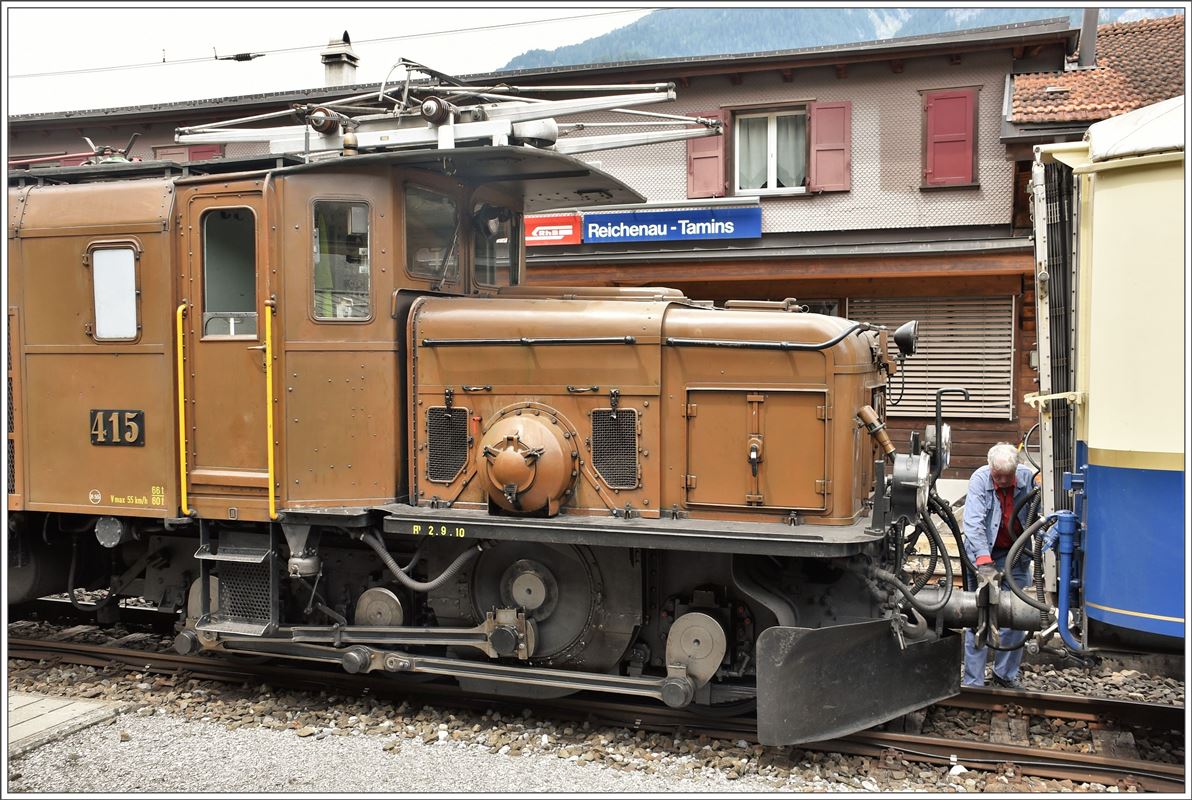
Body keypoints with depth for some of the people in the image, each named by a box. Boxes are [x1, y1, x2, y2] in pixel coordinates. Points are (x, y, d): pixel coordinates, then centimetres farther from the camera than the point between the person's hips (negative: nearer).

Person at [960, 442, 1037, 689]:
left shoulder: (1028, 477, -11)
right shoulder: (979, 480, -20)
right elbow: (973, 523, -28)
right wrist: (984, 563, -37)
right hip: (983, 553, -3)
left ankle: (1006, 673, 26)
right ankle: (973, 682, 1)